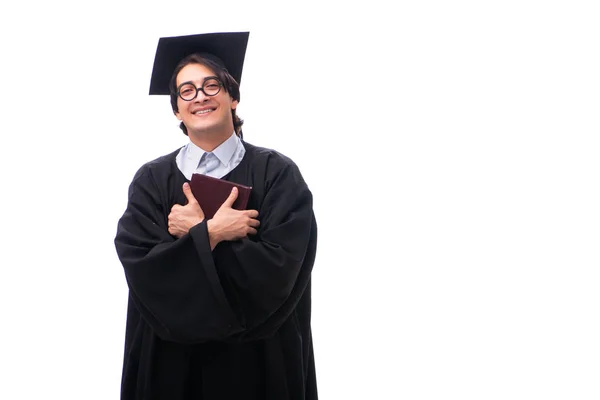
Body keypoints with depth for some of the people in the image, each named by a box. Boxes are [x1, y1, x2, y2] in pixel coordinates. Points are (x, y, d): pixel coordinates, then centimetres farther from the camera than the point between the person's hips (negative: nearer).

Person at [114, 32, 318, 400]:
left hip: (258, 358, -1)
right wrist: (211, 233, -19)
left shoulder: (278, 174, -7)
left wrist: (193, 232, -15)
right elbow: (141, 269, -11)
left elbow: (278, 268, -18)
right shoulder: (152, 180, 0)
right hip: (171, 359, 1)